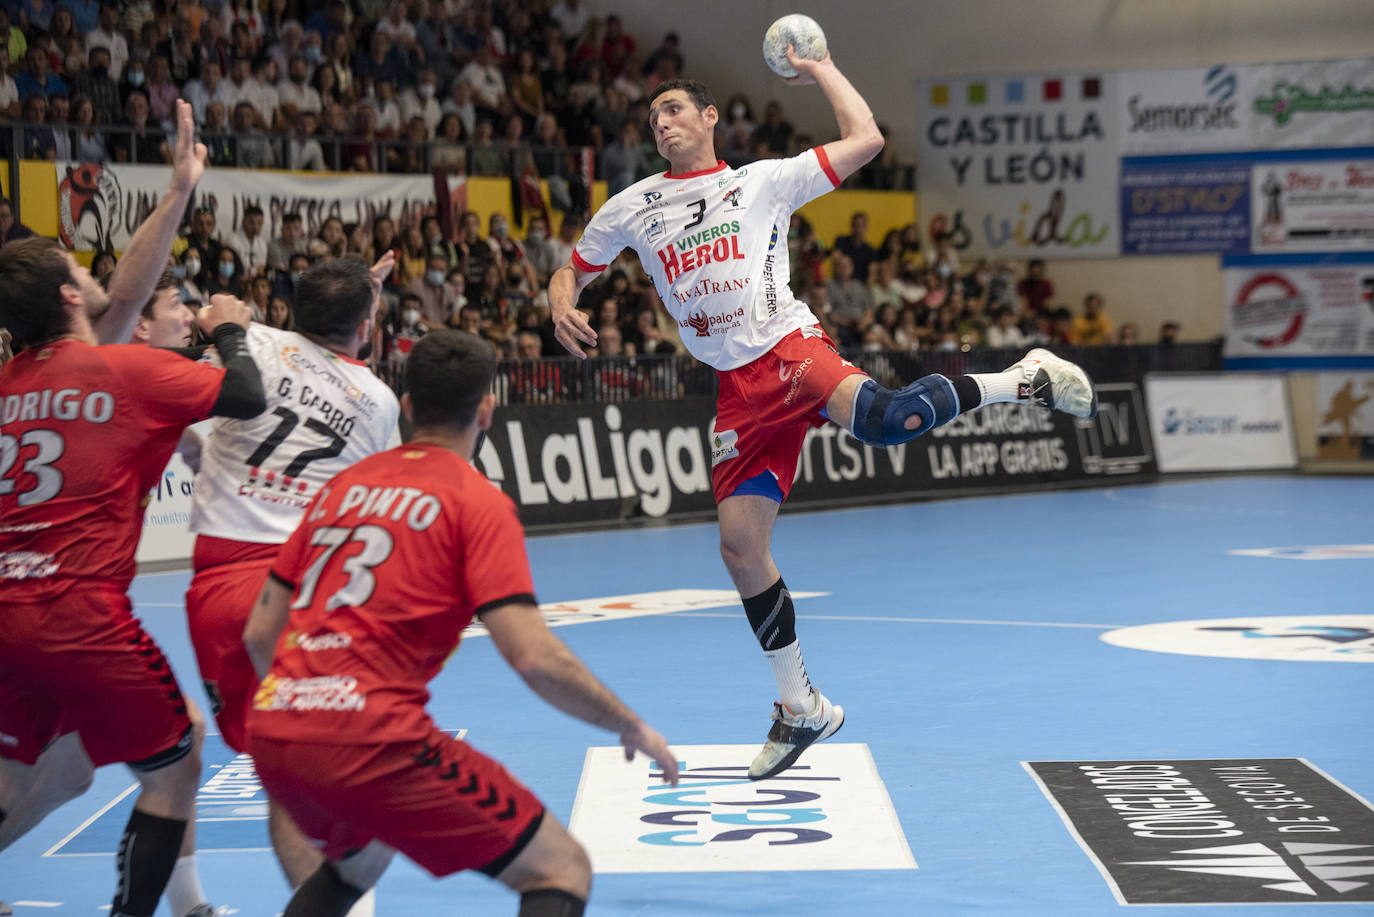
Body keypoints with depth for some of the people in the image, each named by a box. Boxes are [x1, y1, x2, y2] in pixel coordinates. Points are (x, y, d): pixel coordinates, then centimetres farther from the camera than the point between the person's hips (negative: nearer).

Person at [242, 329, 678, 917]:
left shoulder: (344, 485, 19)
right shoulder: (478, 501, 0)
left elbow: (259, 635, 21)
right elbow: (534, 657, -10)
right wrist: (633, 729, 4)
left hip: (271, 734, 8)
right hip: (371, 739, -7)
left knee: (359, 860, 37)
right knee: (561, 868, 0)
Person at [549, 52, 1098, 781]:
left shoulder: (762, 180, 7)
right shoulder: (631, 209, 16)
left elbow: (865, 139, 5)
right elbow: (571, 270, 25)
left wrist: (822, 71, 13)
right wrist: (562, 308, 3)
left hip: (789, 349, -5)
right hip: (740, 391, 5)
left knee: (881, 420, -37)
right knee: (740, 547, 2)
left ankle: (1025, 382, -16)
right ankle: (800, 708, 16)